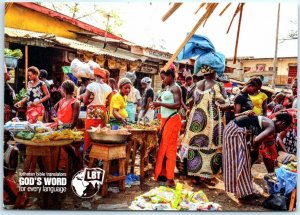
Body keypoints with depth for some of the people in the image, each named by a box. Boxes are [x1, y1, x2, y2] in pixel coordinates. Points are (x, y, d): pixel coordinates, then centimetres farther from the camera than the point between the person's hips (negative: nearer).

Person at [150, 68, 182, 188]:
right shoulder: (167, 88, 15)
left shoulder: (175, 88, -10)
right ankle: (163, 174, 22)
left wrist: (160, 103, -22)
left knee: (170, 148, -6)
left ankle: (170, 178, 0)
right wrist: (157, 105, 1)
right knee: (162, 148, 12)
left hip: (172, 120, -9)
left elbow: (177, 105, -20)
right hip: (165, 120, 9)